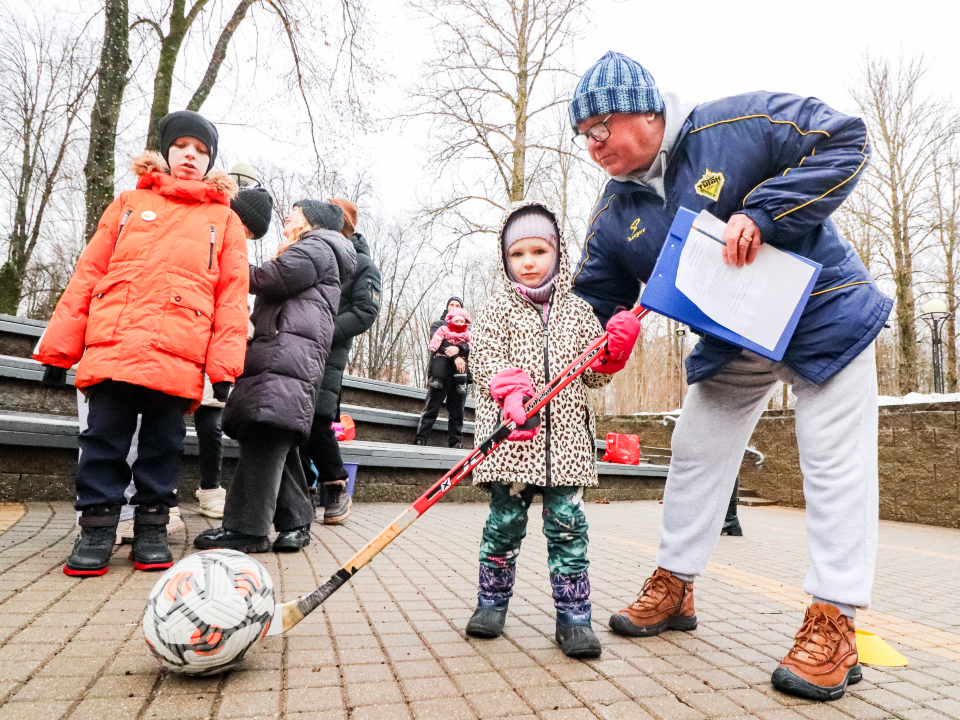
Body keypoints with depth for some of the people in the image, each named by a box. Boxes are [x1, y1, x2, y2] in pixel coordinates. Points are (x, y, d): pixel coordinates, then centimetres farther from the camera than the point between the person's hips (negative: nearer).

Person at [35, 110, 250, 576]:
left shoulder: (224, 219, 14)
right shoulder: (130, 203, 18)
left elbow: (232, 294, 5)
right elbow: (88, 274, 14)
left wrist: (224, 365, -5)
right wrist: (59, 347, 8)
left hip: (178, 357, -1)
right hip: (113, 347, 1)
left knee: (163, 445, 5)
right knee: (104, 438, 3)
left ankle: (151, 529, 17)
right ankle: (96, 529, 14)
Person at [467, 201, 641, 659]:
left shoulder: (578, 312, 14)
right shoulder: (497, 311, 8)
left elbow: (594, 374, 14)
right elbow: (487, 362, -5)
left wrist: (614, 350, -5)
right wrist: (511, 391, -24)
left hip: (566, 436, 2)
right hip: (511, 438, -1)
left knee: (568, 523, 1)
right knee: (505, 520, 5)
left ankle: (573, 617, 12)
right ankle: (492, 604, 25)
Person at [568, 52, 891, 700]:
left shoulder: (739, 124, -18)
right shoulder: (616, 213, -3)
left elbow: (845, 141, -17)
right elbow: (593, 305, -2)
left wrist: (762, 212, -29)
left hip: (823, 315, -5)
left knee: (835, 463, -5)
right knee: (696, 453, 5)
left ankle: (834, 625, 6)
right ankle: (675, 587, 20)